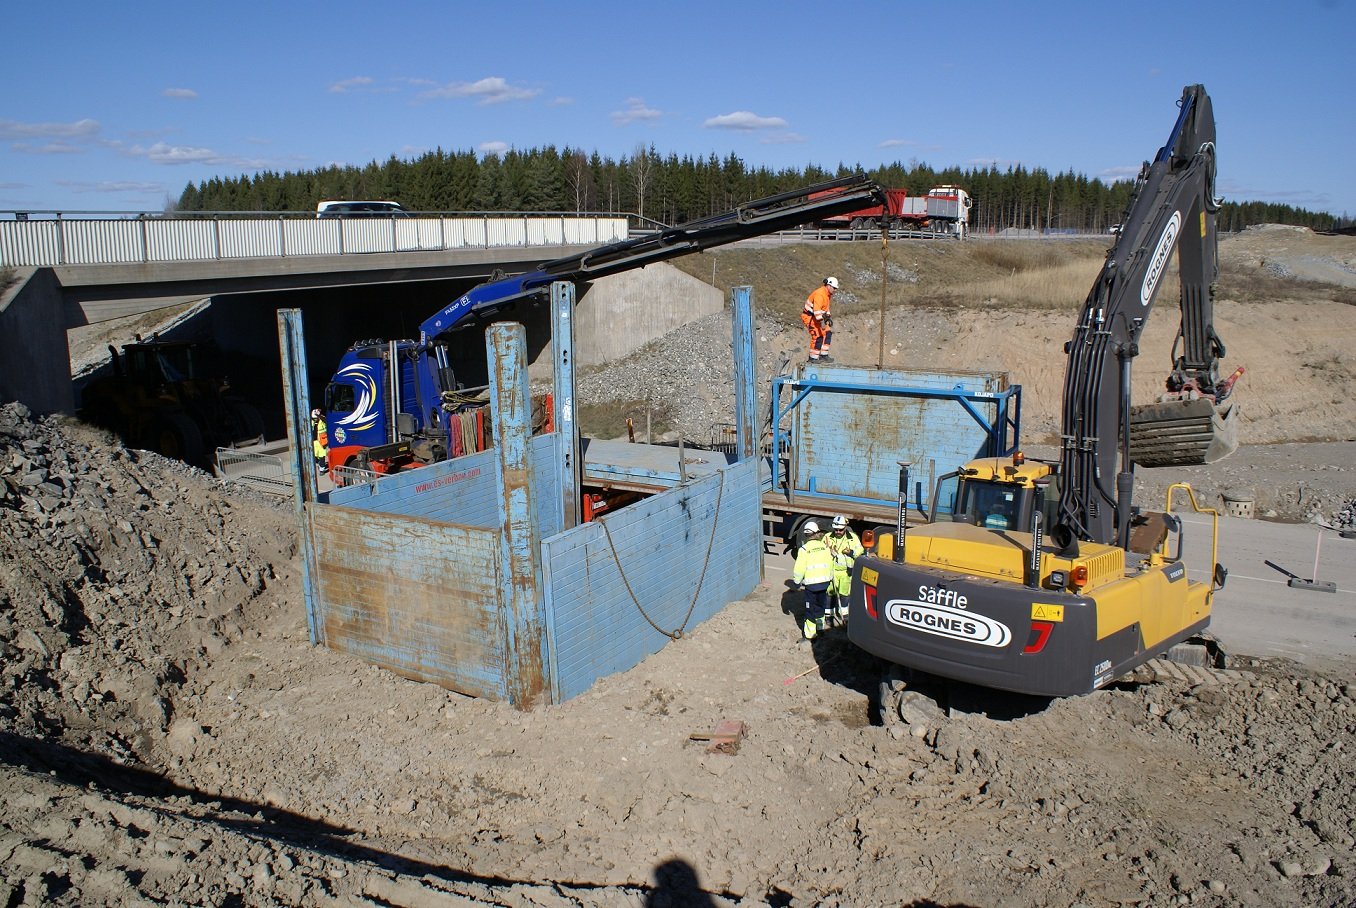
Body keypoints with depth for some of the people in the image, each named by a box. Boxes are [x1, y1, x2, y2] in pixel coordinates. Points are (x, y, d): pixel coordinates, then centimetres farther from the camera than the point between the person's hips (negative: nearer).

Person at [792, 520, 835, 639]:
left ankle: (810, 633, 7)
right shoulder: (824, 546, 0)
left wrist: (797, 581, 0)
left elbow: (799, 568, -13)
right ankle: (821, 624, 38)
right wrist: (830, 576, 21)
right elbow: (830, 563, 7)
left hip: (811, 583, -4)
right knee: (821, 604, 23)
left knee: (810, 607, 4)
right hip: (824, 581, 4)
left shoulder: (804, 549, -13)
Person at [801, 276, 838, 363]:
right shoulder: (820, 294, -24)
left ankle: (823, 355, 8)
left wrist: (829, 317, 16)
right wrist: (822, 321, -36)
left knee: (828, 333, 5)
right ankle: (813, 358, -8)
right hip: (809, 316, -10)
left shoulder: (828, 294, 9)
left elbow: (825, 307, 24)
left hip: (815, 316, 10)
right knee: (818, 335, -16)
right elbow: (817, 309, -33)